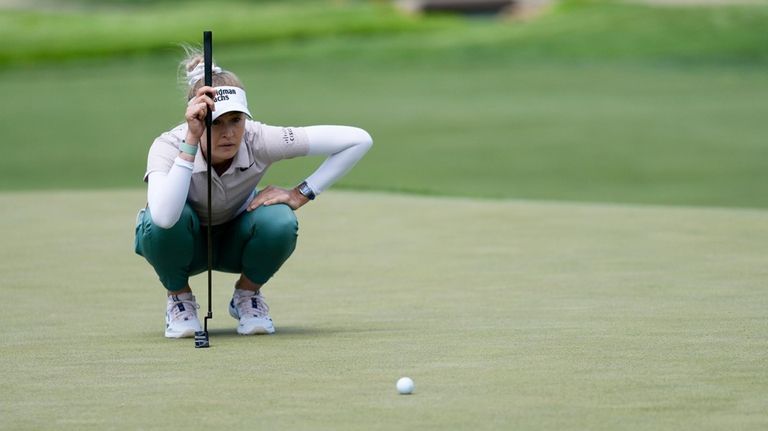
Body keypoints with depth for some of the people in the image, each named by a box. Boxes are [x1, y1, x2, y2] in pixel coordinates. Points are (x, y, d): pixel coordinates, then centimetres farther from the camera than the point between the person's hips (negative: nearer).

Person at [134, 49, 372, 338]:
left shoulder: (258, 141, -29)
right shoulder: (169, 146, -33)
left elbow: (359, 141, -27)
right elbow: (164, 217, -54)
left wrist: (300, 195, -27)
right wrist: (191, 141, -52)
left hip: (236, 240, 1)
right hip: (183, 243, -1)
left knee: (280, 222, -32)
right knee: (159, 221, -36)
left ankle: (247, 295, 0)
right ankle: (179, 298, -5)